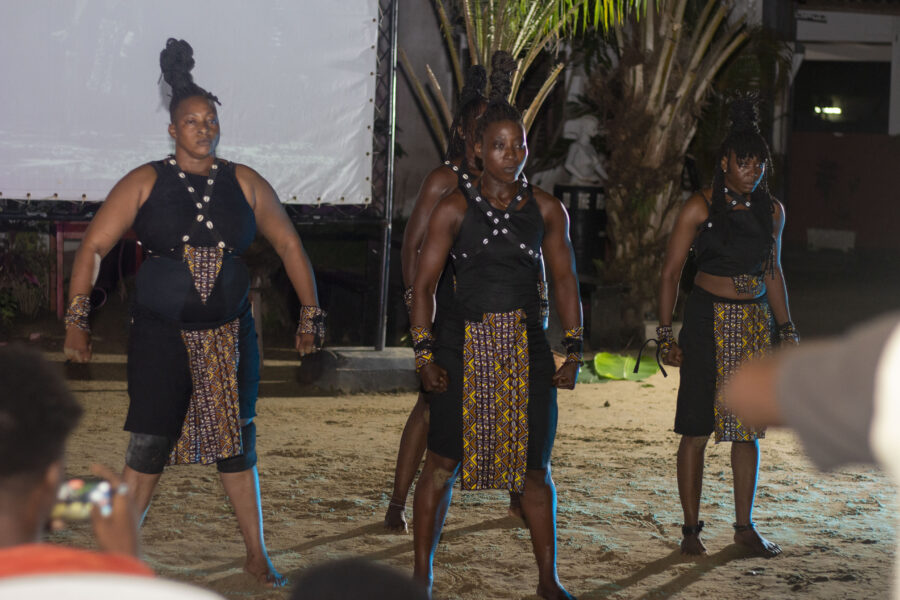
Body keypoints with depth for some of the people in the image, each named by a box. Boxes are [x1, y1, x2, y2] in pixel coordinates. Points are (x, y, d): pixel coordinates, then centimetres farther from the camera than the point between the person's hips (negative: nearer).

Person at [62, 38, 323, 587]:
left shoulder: (244, 184, 2)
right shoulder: (146, 183, -4)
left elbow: (288, 244, 9)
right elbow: (94, 247, -4)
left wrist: (311, 314, 6)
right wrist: (77, 320, -11)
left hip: (230, 335, 2)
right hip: (161, 335, -2)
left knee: (236, 442, 8)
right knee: (149, 448, -4)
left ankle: (258, 557, 17)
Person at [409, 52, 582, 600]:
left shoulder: (546, 210, 5)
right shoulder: (454, 209, -2)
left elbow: (565, 281, 9)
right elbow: (425, 284, -1)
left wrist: (574, 349, 3)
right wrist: (425, 353, -8)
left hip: (527, 348, 2)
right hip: (465, 344, -2)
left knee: (535, 466, 6)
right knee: (443, 460, 0)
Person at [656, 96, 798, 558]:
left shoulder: (771, 211, 6)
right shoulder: (700, 208, -8)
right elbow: (670, 272, -5)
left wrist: (786, 330, 17)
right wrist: (666, 336, -9)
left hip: (754, 322, 4)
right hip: (708, 321, -4)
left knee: (748, 428, 7)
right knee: (697, 429, -4)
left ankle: (745, 527, 16)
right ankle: (691, 528, 3)